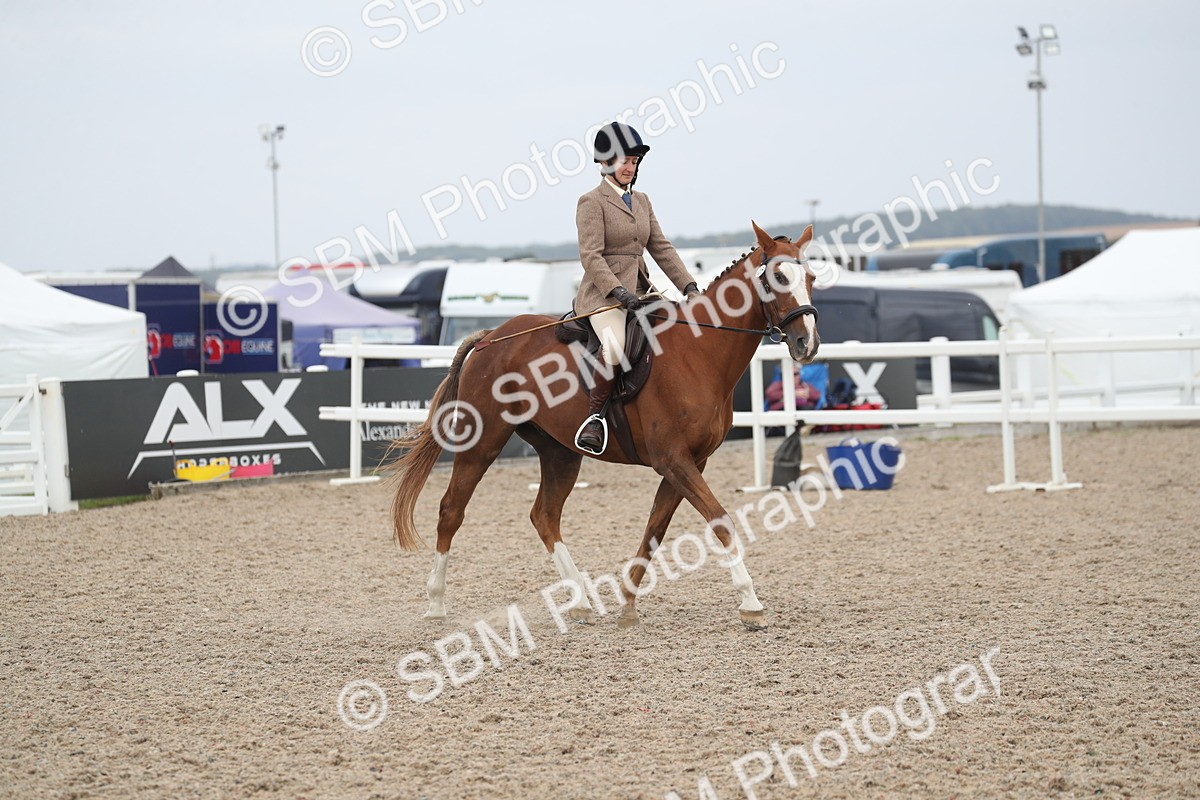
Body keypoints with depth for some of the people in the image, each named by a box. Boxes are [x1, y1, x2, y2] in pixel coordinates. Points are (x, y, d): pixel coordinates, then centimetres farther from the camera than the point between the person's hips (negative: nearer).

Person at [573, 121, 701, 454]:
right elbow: (591, 256, -14)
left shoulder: (641, 201, 18)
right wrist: (618, 292, -25)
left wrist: (689, 286, 3)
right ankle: (594, 415, -20)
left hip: (639, 292, 8)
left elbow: (661, 249, 15)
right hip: (603, 295, -8)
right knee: (616, 345, -36)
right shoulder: (592, 202, -4)